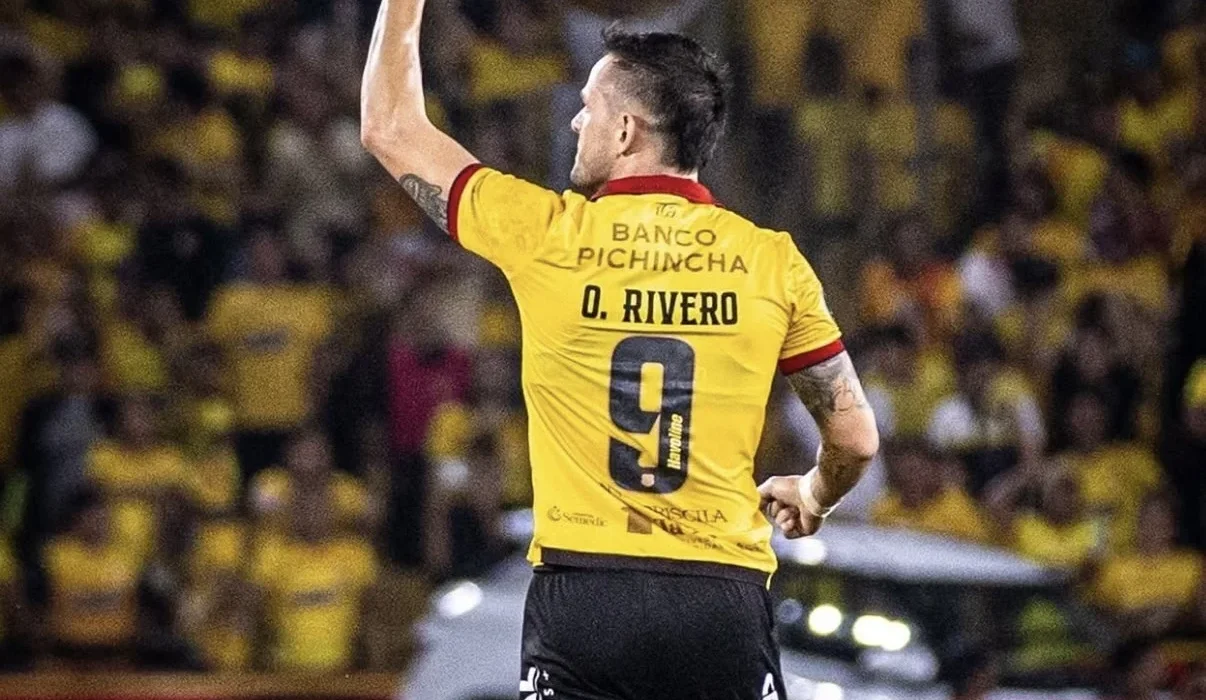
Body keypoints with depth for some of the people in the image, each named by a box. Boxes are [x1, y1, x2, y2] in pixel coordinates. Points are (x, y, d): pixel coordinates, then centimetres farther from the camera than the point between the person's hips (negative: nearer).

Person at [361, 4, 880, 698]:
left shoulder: (548, 236, -2)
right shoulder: (773, 262, 3)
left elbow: (391, 128, 11)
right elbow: (857, 438, 10)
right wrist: (813, 497, 32)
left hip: (582, 596, -1)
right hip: (725, 600, 1)